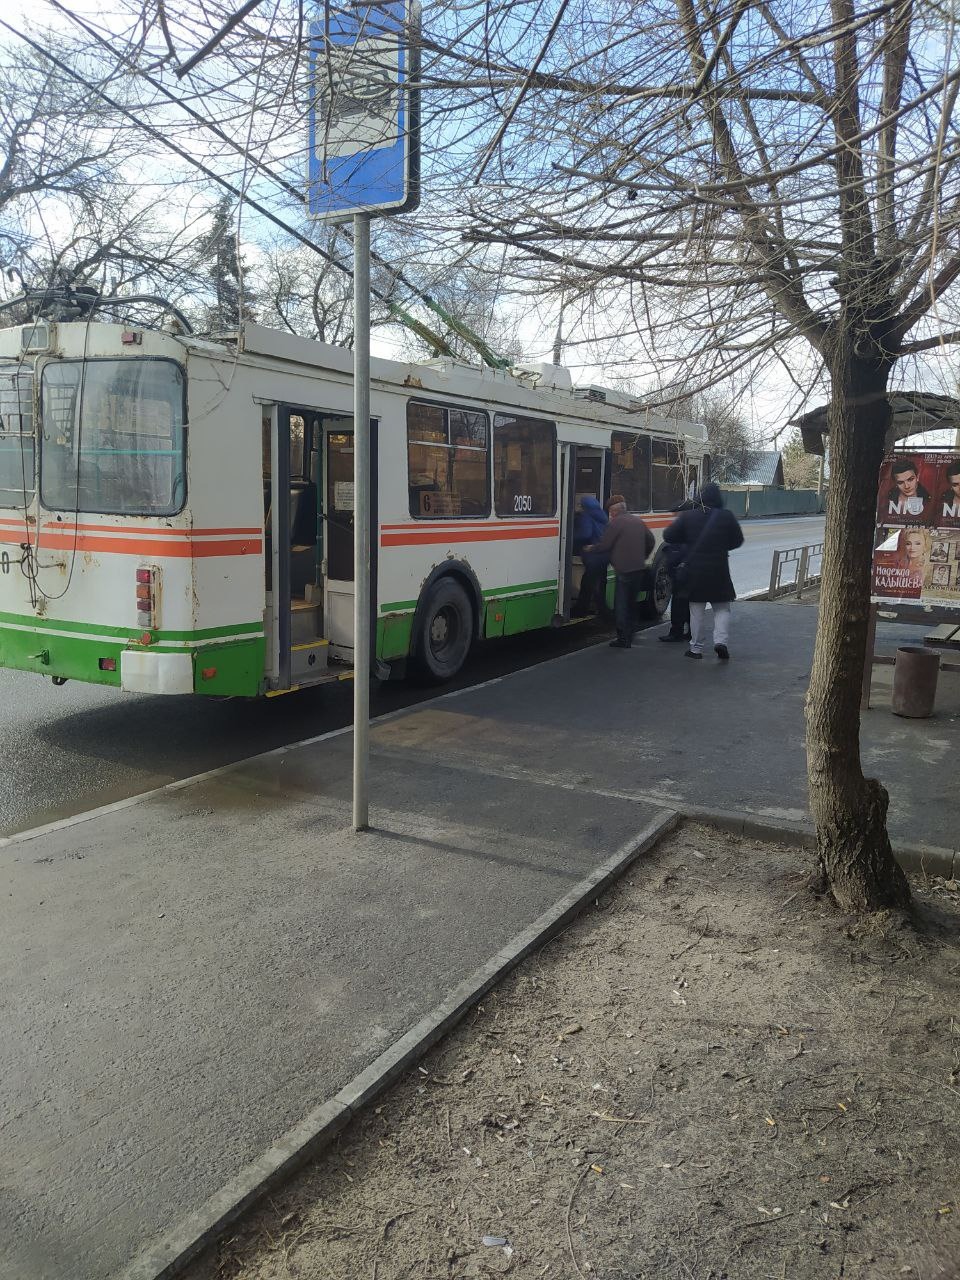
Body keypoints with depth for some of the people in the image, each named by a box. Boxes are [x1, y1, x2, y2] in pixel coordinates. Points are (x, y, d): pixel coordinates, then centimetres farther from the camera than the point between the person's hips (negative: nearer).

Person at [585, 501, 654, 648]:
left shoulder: (616, 523, -11)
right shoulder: (638, 521, 13)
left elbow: (604, 545, -10)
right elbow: (650, 541, 20)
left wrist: (590, 549, 8)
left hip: (624, 570, -8)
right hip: (639, 569, 8)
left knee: (620, 604, -3)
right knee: (631, 603, 19)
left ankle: (623, 638, -6)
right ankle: (630, 635, 27)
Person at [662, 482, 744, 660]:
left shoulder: (687, 516, -5)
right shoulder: (727, 516, -4)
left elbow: (669, 537, -2)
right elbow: (738, 540, 6)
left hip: (694, 570, 1)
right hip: (719, 570, 0)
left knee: (697, 610, 11)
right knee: (722, 608, 12)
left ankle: (696, 648, 14)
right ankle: (720, 640, -7)